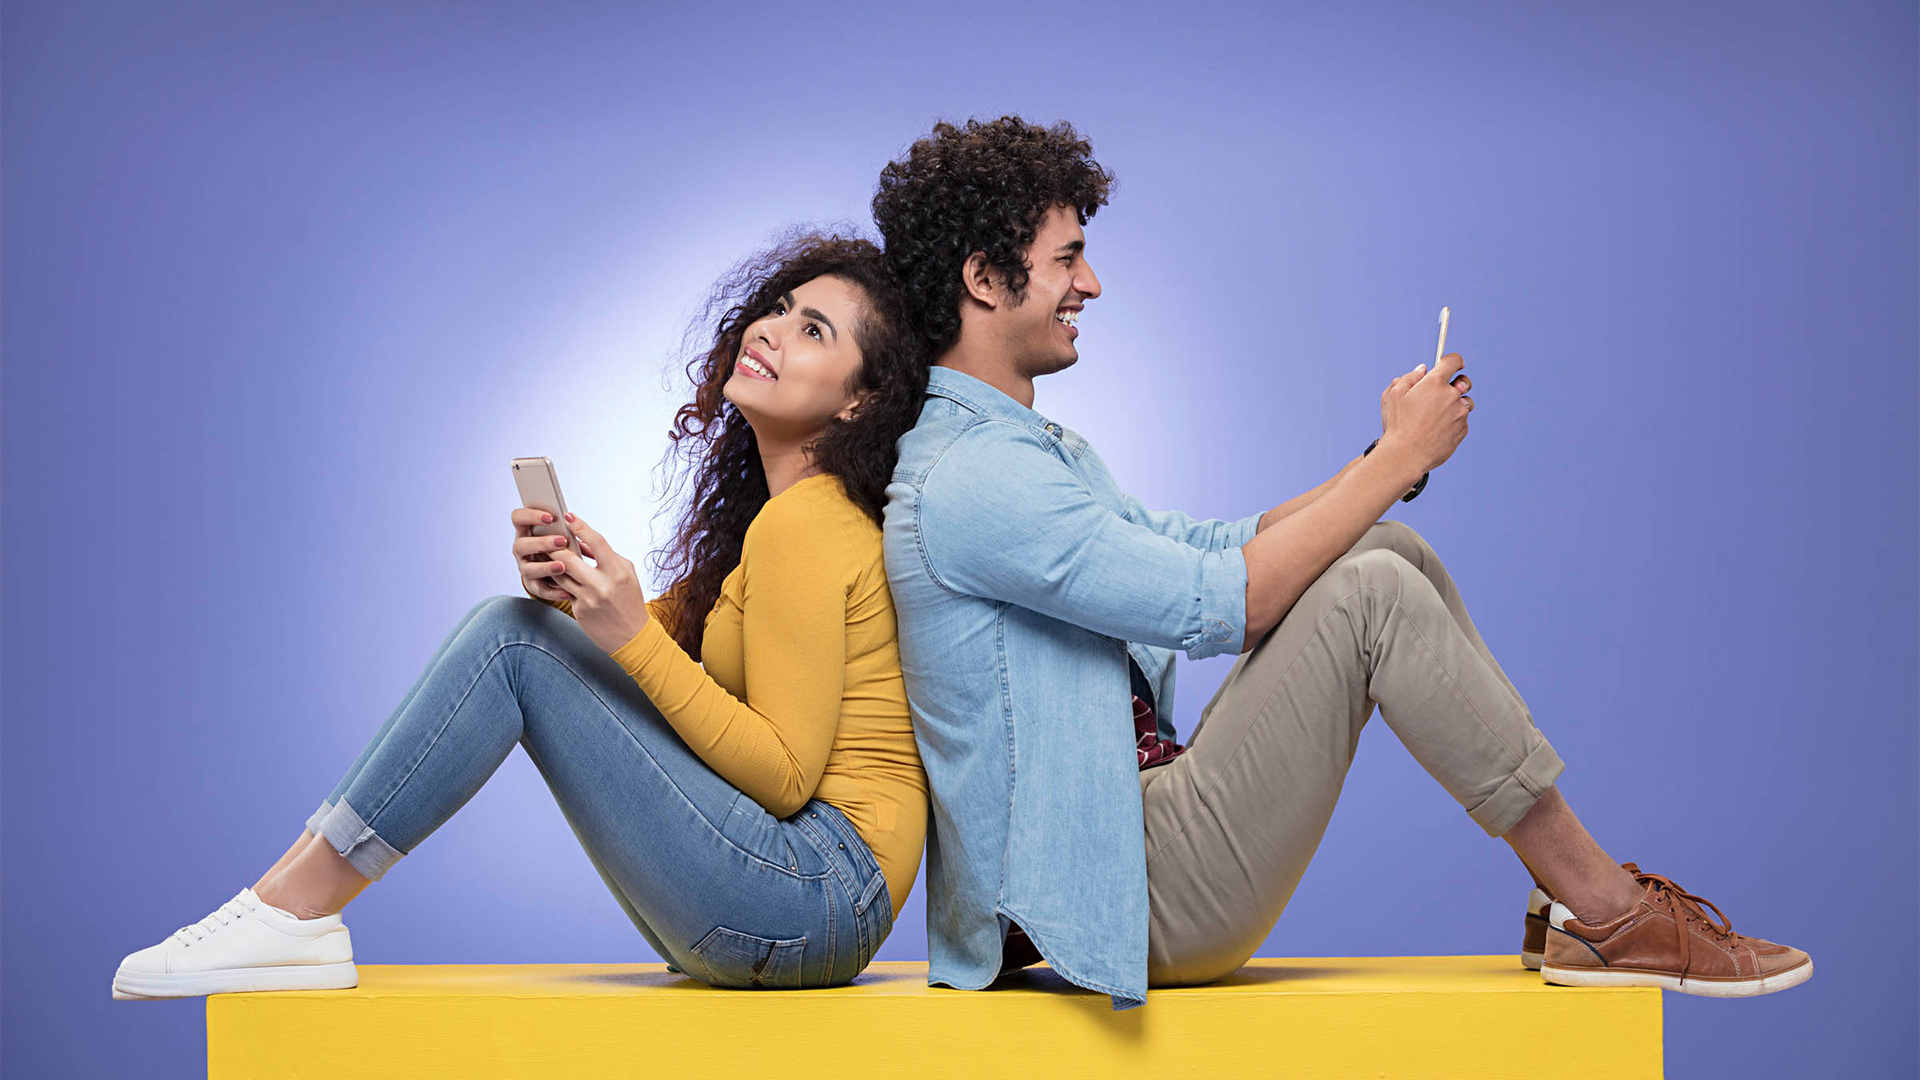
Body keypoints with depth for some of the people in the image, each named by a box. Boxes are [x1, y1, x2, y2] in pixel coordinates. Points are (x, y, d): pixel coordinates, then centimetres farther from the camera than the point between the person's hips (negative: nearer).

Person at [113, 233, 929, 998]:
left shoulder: (805, 524, -13)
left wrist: (635, 637, -20)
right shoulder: (765, 509, 17)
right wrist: (569, 596, -3)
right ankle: (292, 898, 2)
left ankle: (296, 912, -8)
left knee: (512, 641, -12)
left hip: (819, 889, -9)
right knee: (522, 624, 6)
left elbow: (785, 776, -17)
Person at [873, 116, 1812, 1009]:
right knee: (1372, 592, -20)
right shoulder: (963, 479, -17)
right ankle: (1603, 913, -9)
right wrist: (1399, 459, -11)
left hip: (1142, 808, 10)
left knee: (1387, 556, 4)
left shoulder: (1033, 452, 18)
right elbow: (1222, 601, -21)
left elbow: (1218, 548, 17)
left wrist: (1390, 457, 4)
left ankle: (1571, 902, 4)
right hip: (1125, 893, -10)